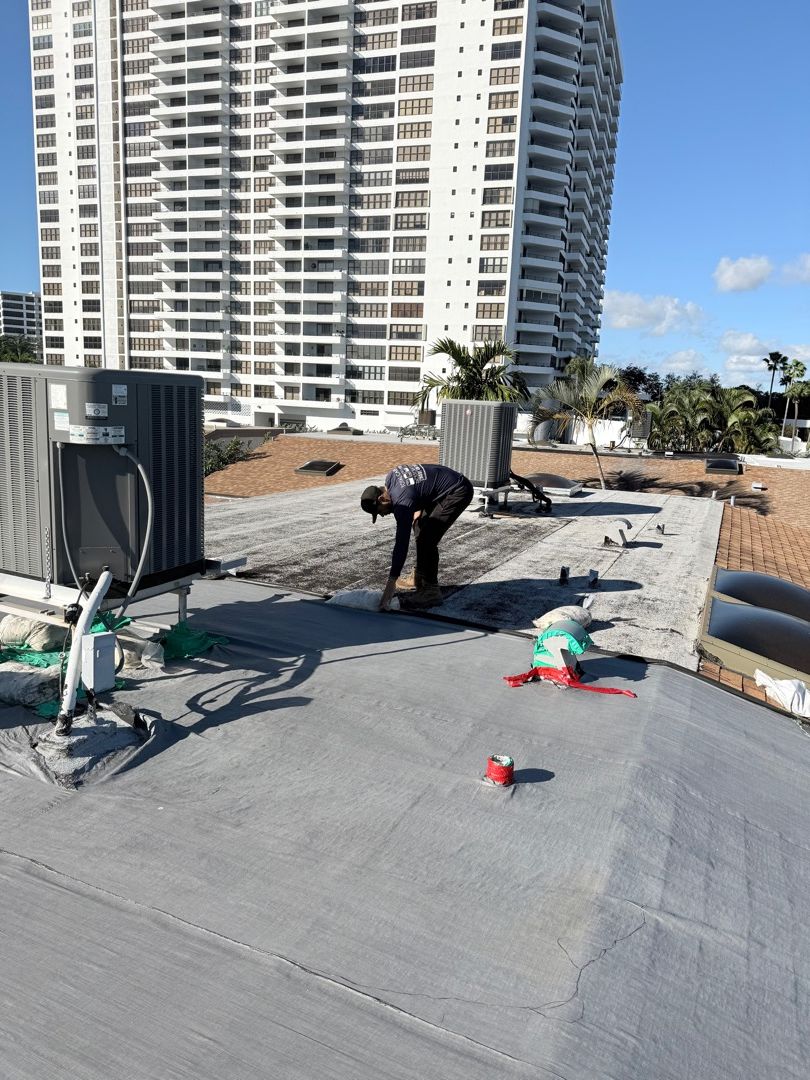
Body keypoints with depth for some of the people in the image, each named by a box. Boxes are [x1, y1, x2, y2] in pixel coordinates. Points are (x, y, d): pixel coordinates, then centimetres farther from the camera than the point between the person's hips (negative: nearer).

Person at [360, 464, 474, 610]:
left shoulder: (402, 501, -29)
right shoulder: (390, 478, -3)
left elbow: (401, 543, -31)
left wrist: (391, 583, -32)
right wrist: (418, 510, 3)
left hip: (458, 492, -11)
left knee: (427, 539, -16)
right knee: (420, 527, 14)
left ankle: (431, 591, -9)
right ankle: (420, 578, 23)